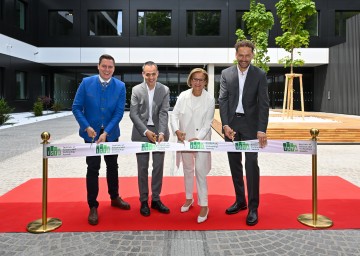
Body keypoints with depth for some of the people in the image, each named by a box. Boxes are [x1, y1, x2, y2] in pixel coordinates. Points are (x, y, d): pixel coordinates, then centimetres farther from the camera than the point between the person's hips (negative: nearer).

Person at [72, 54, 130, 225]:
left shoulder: (120, 86, -7)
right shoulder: (86, 83, -7)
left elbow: (119, 112, -10)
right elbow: (76, 107, -6)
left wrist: (106, 132, -18)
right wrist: (87, 127, -18)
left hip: (111, 133, 2)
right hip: (91, 133, -1)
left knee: (112, 166, 15)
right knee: (93, 169, 3)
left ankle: (114, 198, 34)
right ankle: (93, 207, 15)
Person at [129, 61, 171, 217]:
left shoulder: (164, 90, 0)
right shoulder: (136, 90, -1)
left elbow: (164, 113, -6)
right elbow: (133, 114, -4)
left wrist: (161, 133, -19)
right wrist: (146, 131, -14)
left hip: (159, 132, 1)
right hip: (141, 133, -1)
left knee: (158, 167, 5)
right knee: (142, 168, 5)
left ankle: (156, 199, 19)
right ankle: (143, 201, 16)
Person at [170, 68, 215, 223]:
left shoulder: (210, 99, -9)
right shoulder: (183, 96, -4)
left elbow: (207, 123, -9)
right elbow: (174, 115, -4)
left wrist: (198, 138, -21)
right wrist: (177, 130, -21)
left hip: (201, 140, -3)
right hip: (185, 140, 3)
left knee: (200, 172, -5)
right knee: (187, 170, 17)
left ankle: (204, 206, 8)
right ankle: (189, 198, 35)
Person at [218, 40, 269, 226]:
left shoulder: (260, 75, -2)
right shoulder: (226, 74, 3)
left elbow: (263, 104, -6)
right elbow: (222, 100, 0)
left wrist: (262, 130, -15)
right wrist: (225, 125, -11)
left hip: (250, 124, -3)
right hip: (231, 124, 3)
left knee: (251, 164, -6)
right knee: (235, 164, 9)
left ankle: (253, 208, 3)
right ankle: (240, 201, 24)